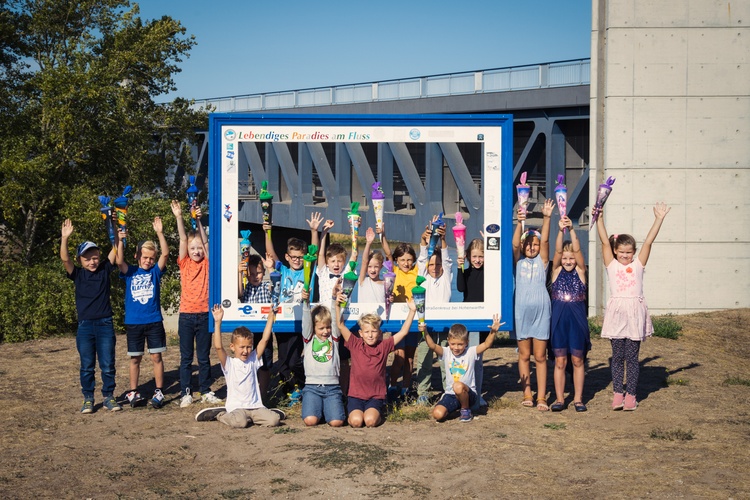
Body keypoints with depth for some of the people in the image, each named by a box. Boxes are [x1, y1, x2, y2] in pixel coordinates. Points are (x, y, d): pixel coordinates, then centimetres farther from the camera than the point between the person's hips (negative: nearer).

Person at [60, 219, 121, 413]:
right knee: (87, 366, 6)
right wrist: (65, 238, -26)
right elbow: (64, 259, -12)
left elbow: (115, 250, -3)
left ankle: (108, 397, 15)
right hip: (85, 325, 0)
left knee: (108, 365, 3)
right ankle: (88, 399, 16)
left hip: (105, 324, 0)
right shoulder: (78, 274, 2)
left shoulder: (105, 270, 4)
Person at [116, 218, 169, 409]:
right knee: (135, 358, 9)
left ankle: (158, 392, 10)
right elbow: (120, 261, -15)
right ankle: (133, 392, 17)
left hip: (154, 321, 0)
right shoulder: (130, 272, 4)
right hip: (133, 322, 0)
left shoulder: (155, 271, 3)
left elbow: (165, 253, -11)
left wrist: (160, 233, -22)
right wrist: (121, 241, -28)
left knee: (156, 357, 2)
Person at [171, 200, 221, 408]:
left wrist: (198, 220, -17)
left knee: (204, 357, 9)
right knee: (186, 357, 5)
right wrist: (179, 217, -15)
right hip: (186, 315, -1)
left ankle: (205, 391, 17)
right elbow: (183, 239, -6)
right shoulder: (184, 264, 3)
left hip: (204, 315, 1)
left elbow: (205, 241, -7)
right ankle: (185, 393, 11)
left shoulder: (207, 264, 5)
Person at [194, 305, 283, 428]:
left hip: (255, 406, 4)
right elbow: (218, 347, -16)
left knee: (274, 420, -20)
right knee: (239, 422, -34)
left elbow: (265, 339, 7)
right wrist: (218, 322, -22)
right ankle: (220, 414, -1)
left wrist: (271, 316, 2)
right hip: (236, 407, -4)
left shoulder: (253, 360, 11)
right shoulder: (229, 364, 0)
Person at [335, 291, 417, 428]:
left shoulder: (383, 346, 4)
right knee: (356, 421, -23)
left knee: (370, 420, -25)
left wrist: (412, 311, -4)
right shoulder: (355, 345, 1)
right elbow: (341, 326, -6)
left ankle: (378, 413, 9)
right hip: (356, 395, 0)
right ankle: (353, 411, 10)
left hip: (376, 396, 0)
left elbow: (403, 332, 2)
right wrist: (337, 306, -18)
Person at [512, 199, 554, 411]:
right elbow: (514, 244, -12)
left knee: (540, 356, 1)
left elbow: (545, 240, -7)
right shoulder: (518, 260, 6)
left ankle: (541, 397, 2)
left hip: (541, 311, 0)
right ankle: (527, 394, 15)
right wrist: (520, 223, -27)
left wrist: (546, 218, -20)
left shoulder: (542, 260, 7)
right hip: (522, 311, 0)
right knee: (524, 355, 6)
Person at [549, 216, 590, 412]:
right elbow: (557, 251, -11)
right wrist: (561, 231, -25)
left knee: (577, 360, 6)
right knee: (560, 361, 5)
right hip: (559, 319, 0)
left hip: (577, 319, 0)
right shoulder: (557, 271, 3)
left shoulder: (580, 271, 2)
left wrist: (571, 230, -24)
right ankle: (559, 398, 12)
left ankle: (578, 398, 14)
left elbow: (577, 250, -12)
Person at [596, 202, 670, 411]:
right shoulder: (611, 265, 6)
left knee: (631, 357, 4)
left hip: (635, 312, 0)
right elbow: (604, 241, -2)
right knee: (617, 356, 5)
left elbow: (648, 241, 1)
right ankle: (617, 394, 10)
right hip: (616, 312, 0)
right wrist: (599, 219, -10)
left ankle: (630, 394, 9)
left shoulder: (638, 264, 7)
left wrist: (659, 219, -5)